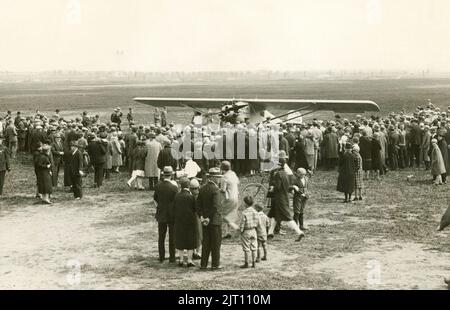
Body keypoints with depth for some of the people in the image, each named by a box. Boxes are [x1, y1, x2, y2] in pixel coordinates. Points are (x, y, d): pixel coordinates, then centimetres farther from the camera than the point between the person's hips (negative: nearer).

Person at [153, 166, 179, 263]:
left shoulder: (158, 186, -8)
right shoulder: (174, 188, -18)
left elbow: (155, 198, 6)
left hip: (161, 214, 3)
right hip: (172, 215, -3)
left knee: (161, 237, 13)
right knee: (172, 237, 7)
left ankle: (161, 257, 18)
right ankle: (172, 257, 11)